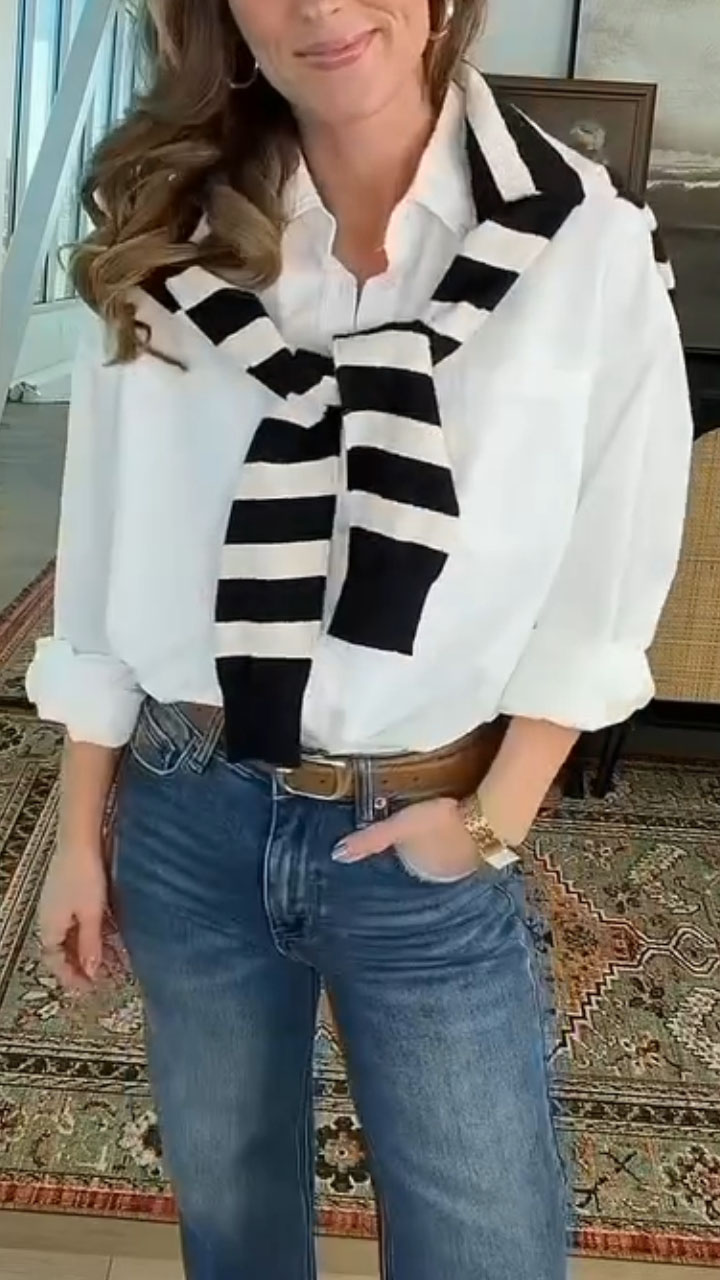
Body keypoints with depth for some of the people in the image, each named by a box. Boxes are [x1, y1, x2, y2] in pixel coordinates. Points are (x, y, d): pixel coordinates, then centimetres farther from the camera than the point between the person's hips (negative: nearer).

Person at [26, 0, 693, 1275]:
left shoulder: (587, 244, -11)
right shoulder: (170, 238, -4)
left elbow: (609, 582, -4)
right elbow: (105, 554, 1)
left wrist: (496, 818, -6)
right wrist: (78, 832, 5)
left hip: (424, 842, -1)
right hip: (188, 814, 3)